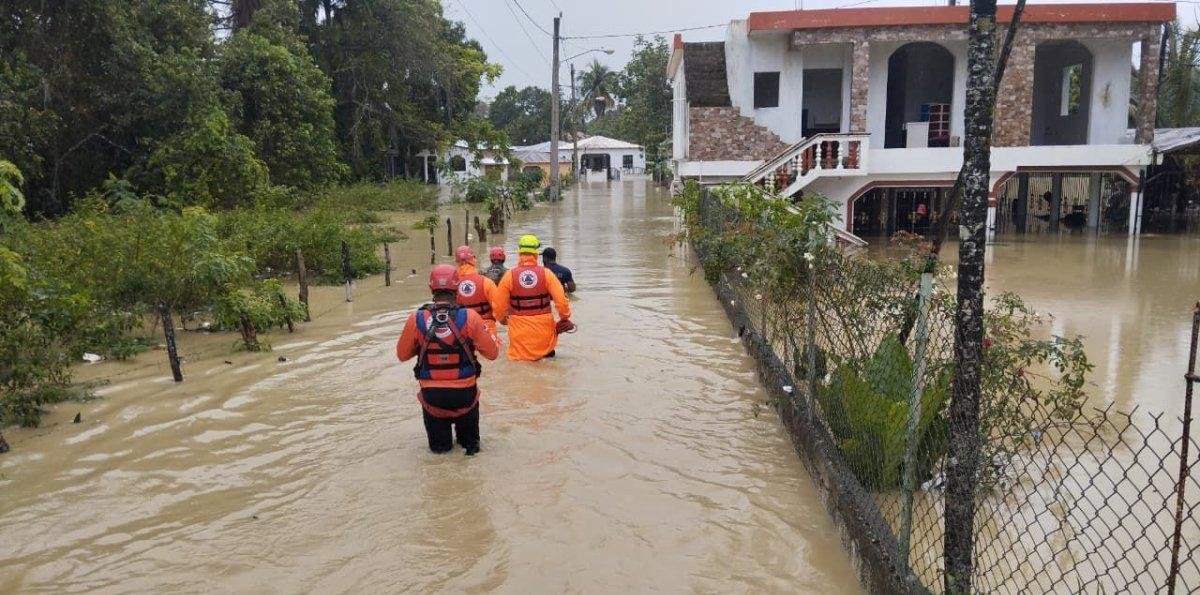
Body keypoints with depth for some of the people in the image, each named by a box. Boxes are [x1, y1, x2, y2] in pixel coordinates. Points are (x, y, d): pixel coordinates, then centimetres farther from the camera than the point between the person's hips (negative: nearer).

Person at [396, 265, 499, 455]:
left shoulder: (416, 319, -10)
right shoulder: (470, 317, -14)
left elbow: (402, 355, 4)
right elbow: (492, 353, -6)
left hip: (431, 394, 0)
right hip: (465, 393, 0)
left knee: (438, 445, 24)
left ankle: (440, 441, 4)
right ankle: (468, 441, 8)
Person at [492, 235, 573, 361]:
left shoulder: (510, 275, -7)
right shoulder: (546, 274, -7)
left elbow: (498, 304, -4)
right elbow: (561, 299, -11)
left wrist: (502, 319, 16)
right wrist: (565, 317, 6)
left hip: (519, 328, -1)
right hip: (544, 326, 1)